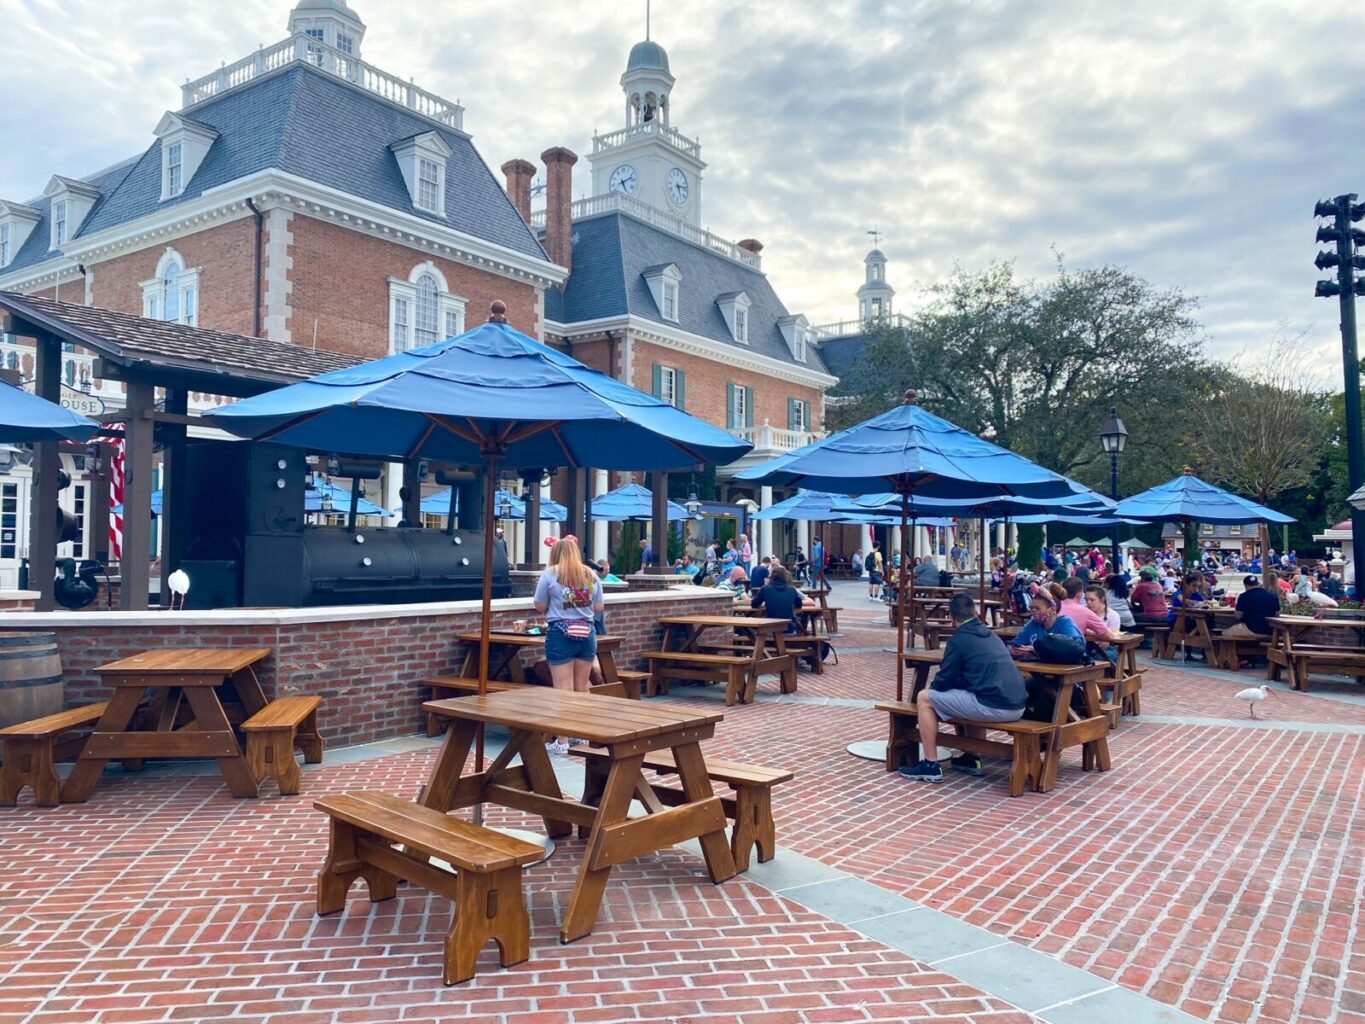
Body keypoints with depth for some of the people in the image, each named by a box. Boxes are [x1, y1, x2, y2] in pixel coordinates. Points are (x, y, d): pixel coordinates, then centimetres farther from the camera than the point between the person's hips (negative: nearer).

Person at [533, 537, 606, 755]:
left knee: (563, 689, -2)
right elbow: (599, 608, 12)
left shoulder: (550, 573, -4)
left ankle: (562, 741, 0)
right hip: (586, 634, 4)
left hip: (560, 634, -4)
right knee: (582, 688, 13)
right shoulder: (591, 574, 6)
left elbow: (540, 607, 1)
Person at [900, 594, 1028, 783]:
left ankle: (930, 766, 6)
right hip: (1017, 705, 8)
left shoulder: (959, 639, -3)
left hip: (994, 706, -8)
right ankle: (972, 759, 34)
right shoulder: (990, 634, 20)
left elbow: (944, 681, 0)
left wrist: (931, 687, 24)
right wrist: (937, 686, 35)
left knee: (925, 698, 5)